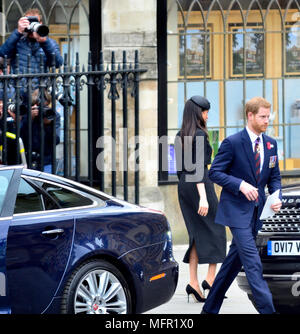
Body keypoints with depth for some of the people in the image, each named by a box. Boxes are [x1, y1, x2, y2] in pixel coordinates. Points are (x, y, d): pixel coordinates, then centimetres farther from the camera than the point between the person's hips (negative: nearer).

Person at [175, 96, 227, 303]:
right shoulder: (200, 135, -13)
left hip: (184, 185, 8)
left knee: (197, 233, 8)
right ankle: (211, 279, -1)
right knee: (215, 230, 3)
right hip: (201, 185, -8)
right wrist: (203, 197, -24)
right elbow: (198, 167, -20)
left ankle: (194, 282, -1)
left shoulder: (181, 136, 12)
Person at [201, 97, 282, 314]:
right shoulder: (232, 143, -10)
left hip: (257, 211, 7)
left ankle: (211, 308, 23)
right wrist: (241, 185, -21)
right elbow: (214, 172, -9)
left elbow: (274, 176, 15)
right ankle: (267, 309, -16)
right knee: (253, 263, -13)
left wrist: (277, 198, -5)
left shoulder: (271, 144, 8)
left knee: (235, 260, 12)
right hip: (237, 209, -7)